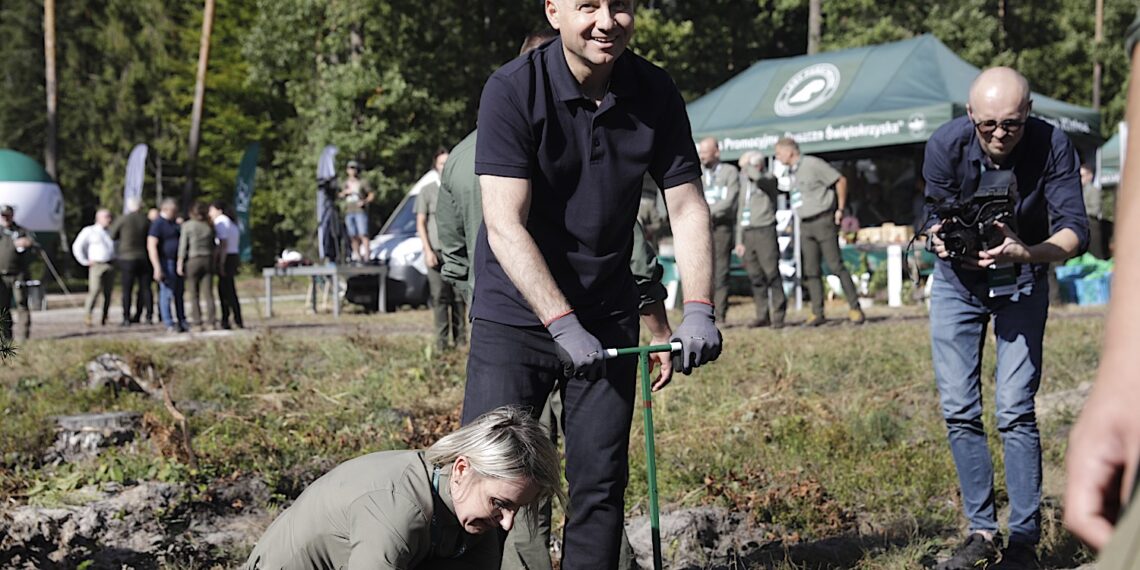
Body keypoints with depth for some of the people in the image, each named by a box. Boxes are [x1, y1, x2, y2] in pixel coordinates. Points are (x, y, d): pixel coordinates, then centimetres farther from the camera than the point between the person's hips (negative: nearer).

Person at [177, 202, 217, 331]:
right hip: (208, 260, 3)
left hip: (193, 260, -3)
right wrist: (214, 262, 14)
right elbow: (213, 246, 9)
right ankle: (211, 321, -1)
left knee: (194, 295, 2)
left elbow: (183, 245, -6)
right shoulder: (209, 226, 7)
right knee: (208, 293, 4)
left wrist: (180, 264, -3)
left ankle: (198, 323, -2)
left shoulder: (187, 225, -4)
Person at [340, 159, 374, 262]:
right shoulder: (346, 183, 18)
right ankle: (356, 255, 4)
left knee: (363, 234, -13)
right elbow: (340, 196, 20)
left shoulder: (363, 182, 5)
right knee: (353, 236, 1)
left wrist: (364, 201, -12)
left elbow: (371, 195, 5)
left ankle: (366, 256, -18)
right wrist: (344, 192, -1)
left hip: (360, 211, -5)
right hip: (349, 212, 5)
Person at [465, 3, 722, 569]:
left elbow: (687, 207, 1)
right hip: (514, 313, -3)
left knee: (601, 481, 5)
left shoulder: (656, 94, -3)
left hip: (608, 317, 4)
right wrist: (563, 327, -28)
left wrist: (698, 311, -12)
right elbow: (505, 225, -21)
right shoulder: (512, 90, -16)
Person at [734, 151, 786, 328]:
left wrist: (747, 164, -9)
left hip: (764, 231, -7)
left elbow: (756, 176, -26)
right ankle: (763, 315, 7)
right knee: (755, 277, 4)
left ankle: (778, 315, -5)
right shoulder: (745, 186, 20)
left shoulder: (769, 180, 0)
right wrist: (739, 240, 16)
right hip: (748, 233, 7)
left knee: (772, 273, -8)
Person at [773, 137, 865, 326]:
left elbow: (840, 180, -7)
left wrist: (840, 209, -8)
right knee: (811, 271, 2)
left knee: (836, 265, -9)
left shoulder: (813, 164, -9)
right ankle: (817, 313, 3)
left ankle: (854, 308, -4)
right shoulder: (792, 172, 15)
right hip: (805, 225, 8)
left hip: (823, 221, -8)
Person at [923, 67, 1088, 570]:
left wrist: (1027, 254, -46)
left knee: (1015, 411, -9)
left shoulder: (1051, 145, -25)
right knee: (958, 410, 0)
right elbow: (935, 218, -12)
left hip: (1022, 283, -2)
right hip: (957, 282, 2)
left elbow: (1074, 231, -27)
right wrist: (942, 240, -36)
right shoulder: (946, 145, -22)